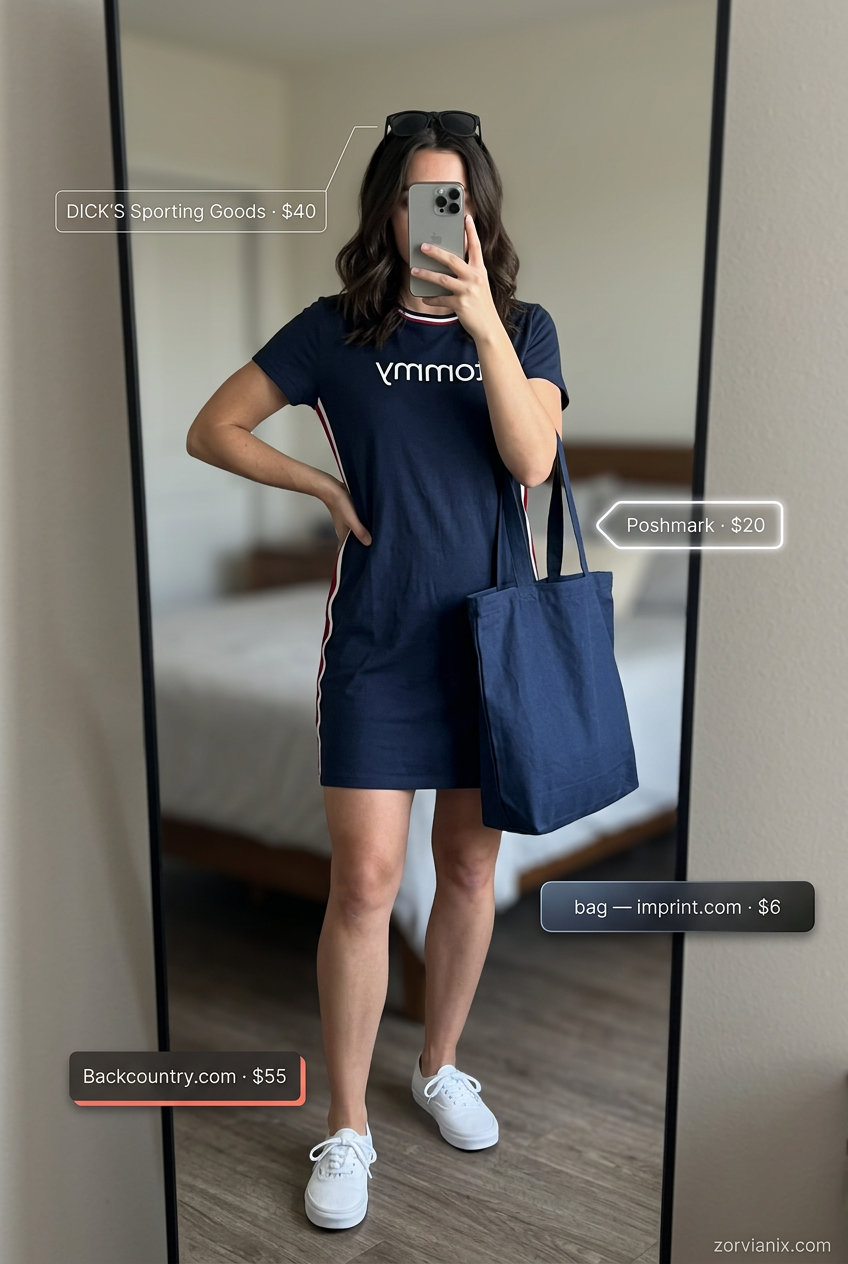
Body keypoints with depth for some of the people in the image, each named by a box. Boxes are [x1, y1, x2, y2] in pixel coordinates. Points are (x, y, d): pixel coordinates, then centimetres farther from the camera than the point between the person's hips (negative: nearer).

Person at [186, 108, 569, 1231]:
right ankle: (347, 1128, 16)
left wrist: (481, 320, -20)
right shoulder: (337, 330, 1)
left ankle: (440, 1067, 35)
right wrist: (328, 486, -4)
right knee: (365, 883, -2)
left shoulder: (524, 328, 5)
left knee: (470, 868, 12)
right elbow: (212, 430, 6)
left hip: (494, 635, 2)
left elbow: (533, 460, -12)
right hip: (378, 644, -2)